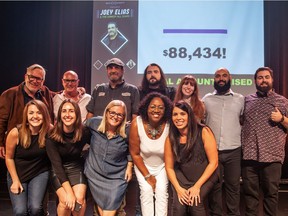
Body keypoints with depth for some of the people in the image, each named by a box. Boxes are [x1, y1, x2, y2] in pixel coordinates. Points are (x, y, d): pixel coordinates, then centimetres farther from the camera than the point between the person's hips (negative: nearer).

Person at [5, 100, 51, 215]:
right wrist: (15, 180, -6)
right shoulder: (15, 133, -17)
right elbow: (9, 158, -4)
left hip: (40, 173, 0)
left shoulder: (50, 131, -17)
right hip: (17, 174, 0)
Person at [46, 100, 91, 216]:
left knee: (79, 199, -20)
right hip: (58, 170, -1)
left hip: (77, 168, 1)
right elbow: (57, 165, -23)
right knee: (66, 201, -21)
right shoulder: (52, 136, -21)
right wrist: (69, 192, -29)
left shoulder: (84, 132, -16)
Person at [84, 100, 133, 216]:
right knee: (101, 205, 20)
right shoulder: (94, 123, -13)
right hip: (95, 174, 2)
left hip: (117, 177, -2)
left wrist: (129, 167, 1)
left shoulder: (127, 132, -16)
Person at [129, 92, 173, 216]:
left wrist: (167, 173, -8)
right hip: (143, 165, 0)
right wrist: (147, 176, -9)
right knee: (146, 190, -16)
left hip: (163, 166, 0)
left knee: (162, 190, -16)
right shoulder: (137, 124, -24)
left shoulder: (169, 125, -26)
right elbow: (135, 153, -11)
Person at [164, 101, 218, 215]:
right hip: (182, 176, 2)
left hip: (205, 176, -2)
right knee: (178, 205, -20)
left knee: (195, 202, -26)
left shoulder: (204, 132, -17)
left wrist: (197, 186, -16)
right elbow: (169, 167, 0)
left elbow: (213, 162, -14)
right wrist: (178, 188, -13)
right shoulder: (171, 139, -9)